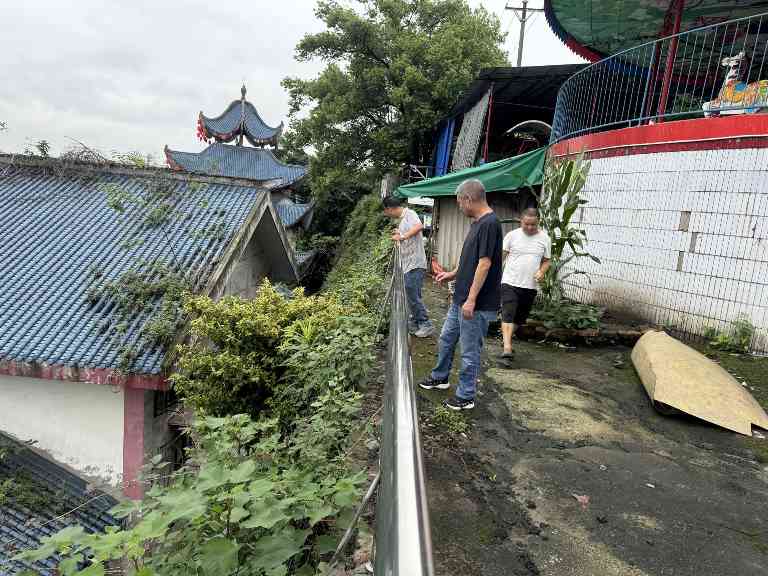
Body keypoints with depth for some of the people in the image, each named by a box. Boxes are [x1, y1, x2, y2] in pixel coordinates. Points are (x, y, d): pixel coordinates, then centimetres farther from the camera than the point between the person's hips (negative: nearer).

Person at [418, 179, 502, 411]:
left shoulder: (489, 224, -20)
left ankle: (465, 397, 19)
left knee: (470, 351, 4)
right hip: (460, 299, 10)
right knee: (446, 339, 22)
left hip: (477, 304, -10)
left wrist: (471, 300, -24)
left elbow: (484, 263, -24)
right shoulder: (477, 223, 11)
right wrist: (452, 274, 25)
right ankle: (440, 377, 42)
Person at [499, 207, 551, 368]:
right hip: (510, 283, -3)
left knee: (519, 318, 13)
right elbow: (501, 257, 3)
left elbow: (546, 261, 12)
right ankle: (507, 351, -19)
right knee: (508, 315, -14)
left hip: (530, 287, 3)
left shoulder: (544, 239, 5)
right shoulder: (512, 235, -1)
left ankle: (507, 341, 34)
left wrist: (541, 272, -9)